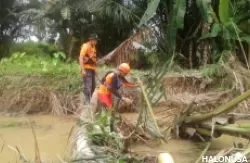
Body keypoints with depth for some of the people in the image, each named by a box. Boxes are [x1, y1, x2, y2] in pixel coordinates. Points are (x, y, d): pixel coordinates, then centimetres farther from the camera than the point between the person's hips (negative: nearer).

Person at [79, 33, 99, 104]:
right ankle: (87, 102, -8)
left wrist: (94, 69, 18)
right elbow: (81, 58, -19)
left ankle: (88, 101, 24)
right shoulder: (85, 46, -11)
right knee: (88, 86, -12)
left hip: (92, 69, 9)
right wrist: (83, 70, -24)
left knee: (93, 86, 13)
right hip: (87, 69, -9)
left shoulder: (93, 47, 16)